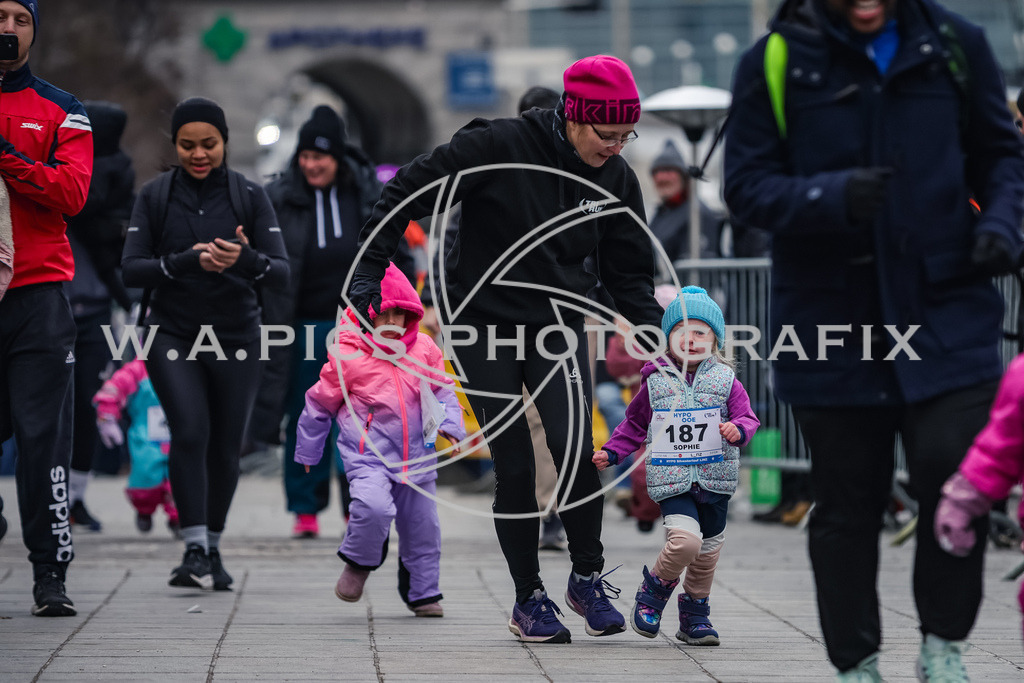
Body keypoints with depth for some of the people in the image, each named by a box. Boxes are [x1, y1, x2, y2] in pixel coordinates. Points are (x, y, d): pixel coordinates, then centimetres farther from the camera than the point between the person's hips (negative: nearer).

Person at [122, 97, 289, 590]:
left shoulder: (249, 197, -1)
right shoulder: (155, 196, 1)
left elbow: (281, 271, -7)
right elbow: (131, 269, -5)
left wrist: (247, 259, -30)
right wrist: (188, 261, -22)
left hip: (235, 339, 1)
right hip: (173, 336, -1)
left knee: (225, 447, 5)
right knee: (190, 432, -19)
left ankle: (213, 548, 23)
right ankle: (194, 549, -16)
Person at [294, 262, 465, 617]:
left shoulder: (424, 349, 2)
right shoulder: (348, 356, -9)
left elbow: (442, 389, 16)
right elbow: (319, 403, 3)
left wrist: (451, 425, 0)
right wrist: (307, 452, 11)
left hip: (416, 455, 4)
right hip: (368, 454, -4)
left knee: (422, 525, 9)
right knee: (373, 507, -28)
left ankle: (422, 592, 28)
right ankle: (359, 561, 1)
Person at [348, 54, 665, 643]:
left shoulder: (617, 181, -1)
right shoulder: (501, 146, -15)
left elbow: (630, 275, 8)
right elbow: (412, 190, -10)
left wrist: (658, 343, -4)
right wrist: (371, 268, -12)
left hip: (559, 327, 3)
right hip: (485, 324, -2)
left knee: (576, 449, -17)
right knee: (514, 466, -2)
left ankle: (588, 578, 4)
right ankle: (530, 599, 13)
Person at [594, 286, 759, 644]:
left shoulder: (725, 381, 2)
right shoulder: (656, 382, 3)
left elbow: (747, 418, -1)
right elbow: (635, 423, 14)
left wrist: (738, 429, -24)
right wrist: (611, 452, 4)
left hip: (715, 479, 2)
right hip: (671, 481, -2)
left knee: (708, 548, 11)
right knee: (685, 540, -22)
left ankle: (694, 615, 28)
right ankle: (653, 591, 5)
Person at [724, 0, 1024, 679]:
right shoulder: (774, 62, -3)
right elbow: (747, 185, -5)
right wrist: (831, 197, -24)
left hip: (948, 313, 1)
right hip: (832, 327, 0)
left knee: (957, 477, -10)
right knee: (846, 507, 7)